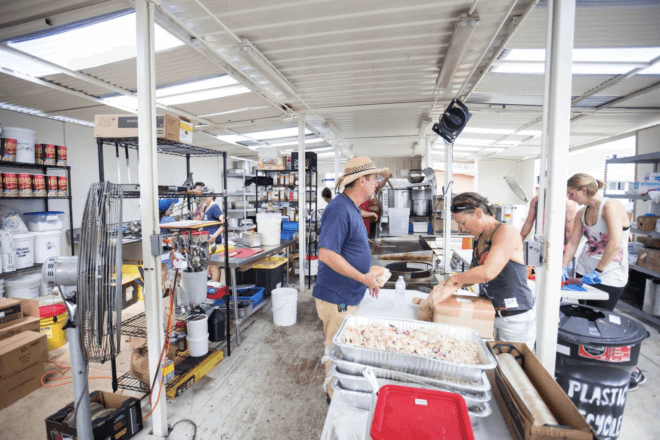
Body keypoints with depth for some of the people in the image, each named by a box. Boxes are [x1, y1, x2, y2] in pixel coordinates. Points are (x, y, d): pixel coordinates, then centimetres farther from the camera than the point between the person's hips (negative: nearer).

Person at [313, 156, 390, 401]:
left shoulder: (351, 208, 11)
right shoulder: (340, 209, -22)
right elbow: (326, 254, -29)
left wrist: (367, 275, 12)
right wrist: (363, 277, -22)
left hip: (347, 296, 10)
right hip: (336, 298, -10)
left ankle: (333, 389, 42)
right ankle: (335, 398, 29)